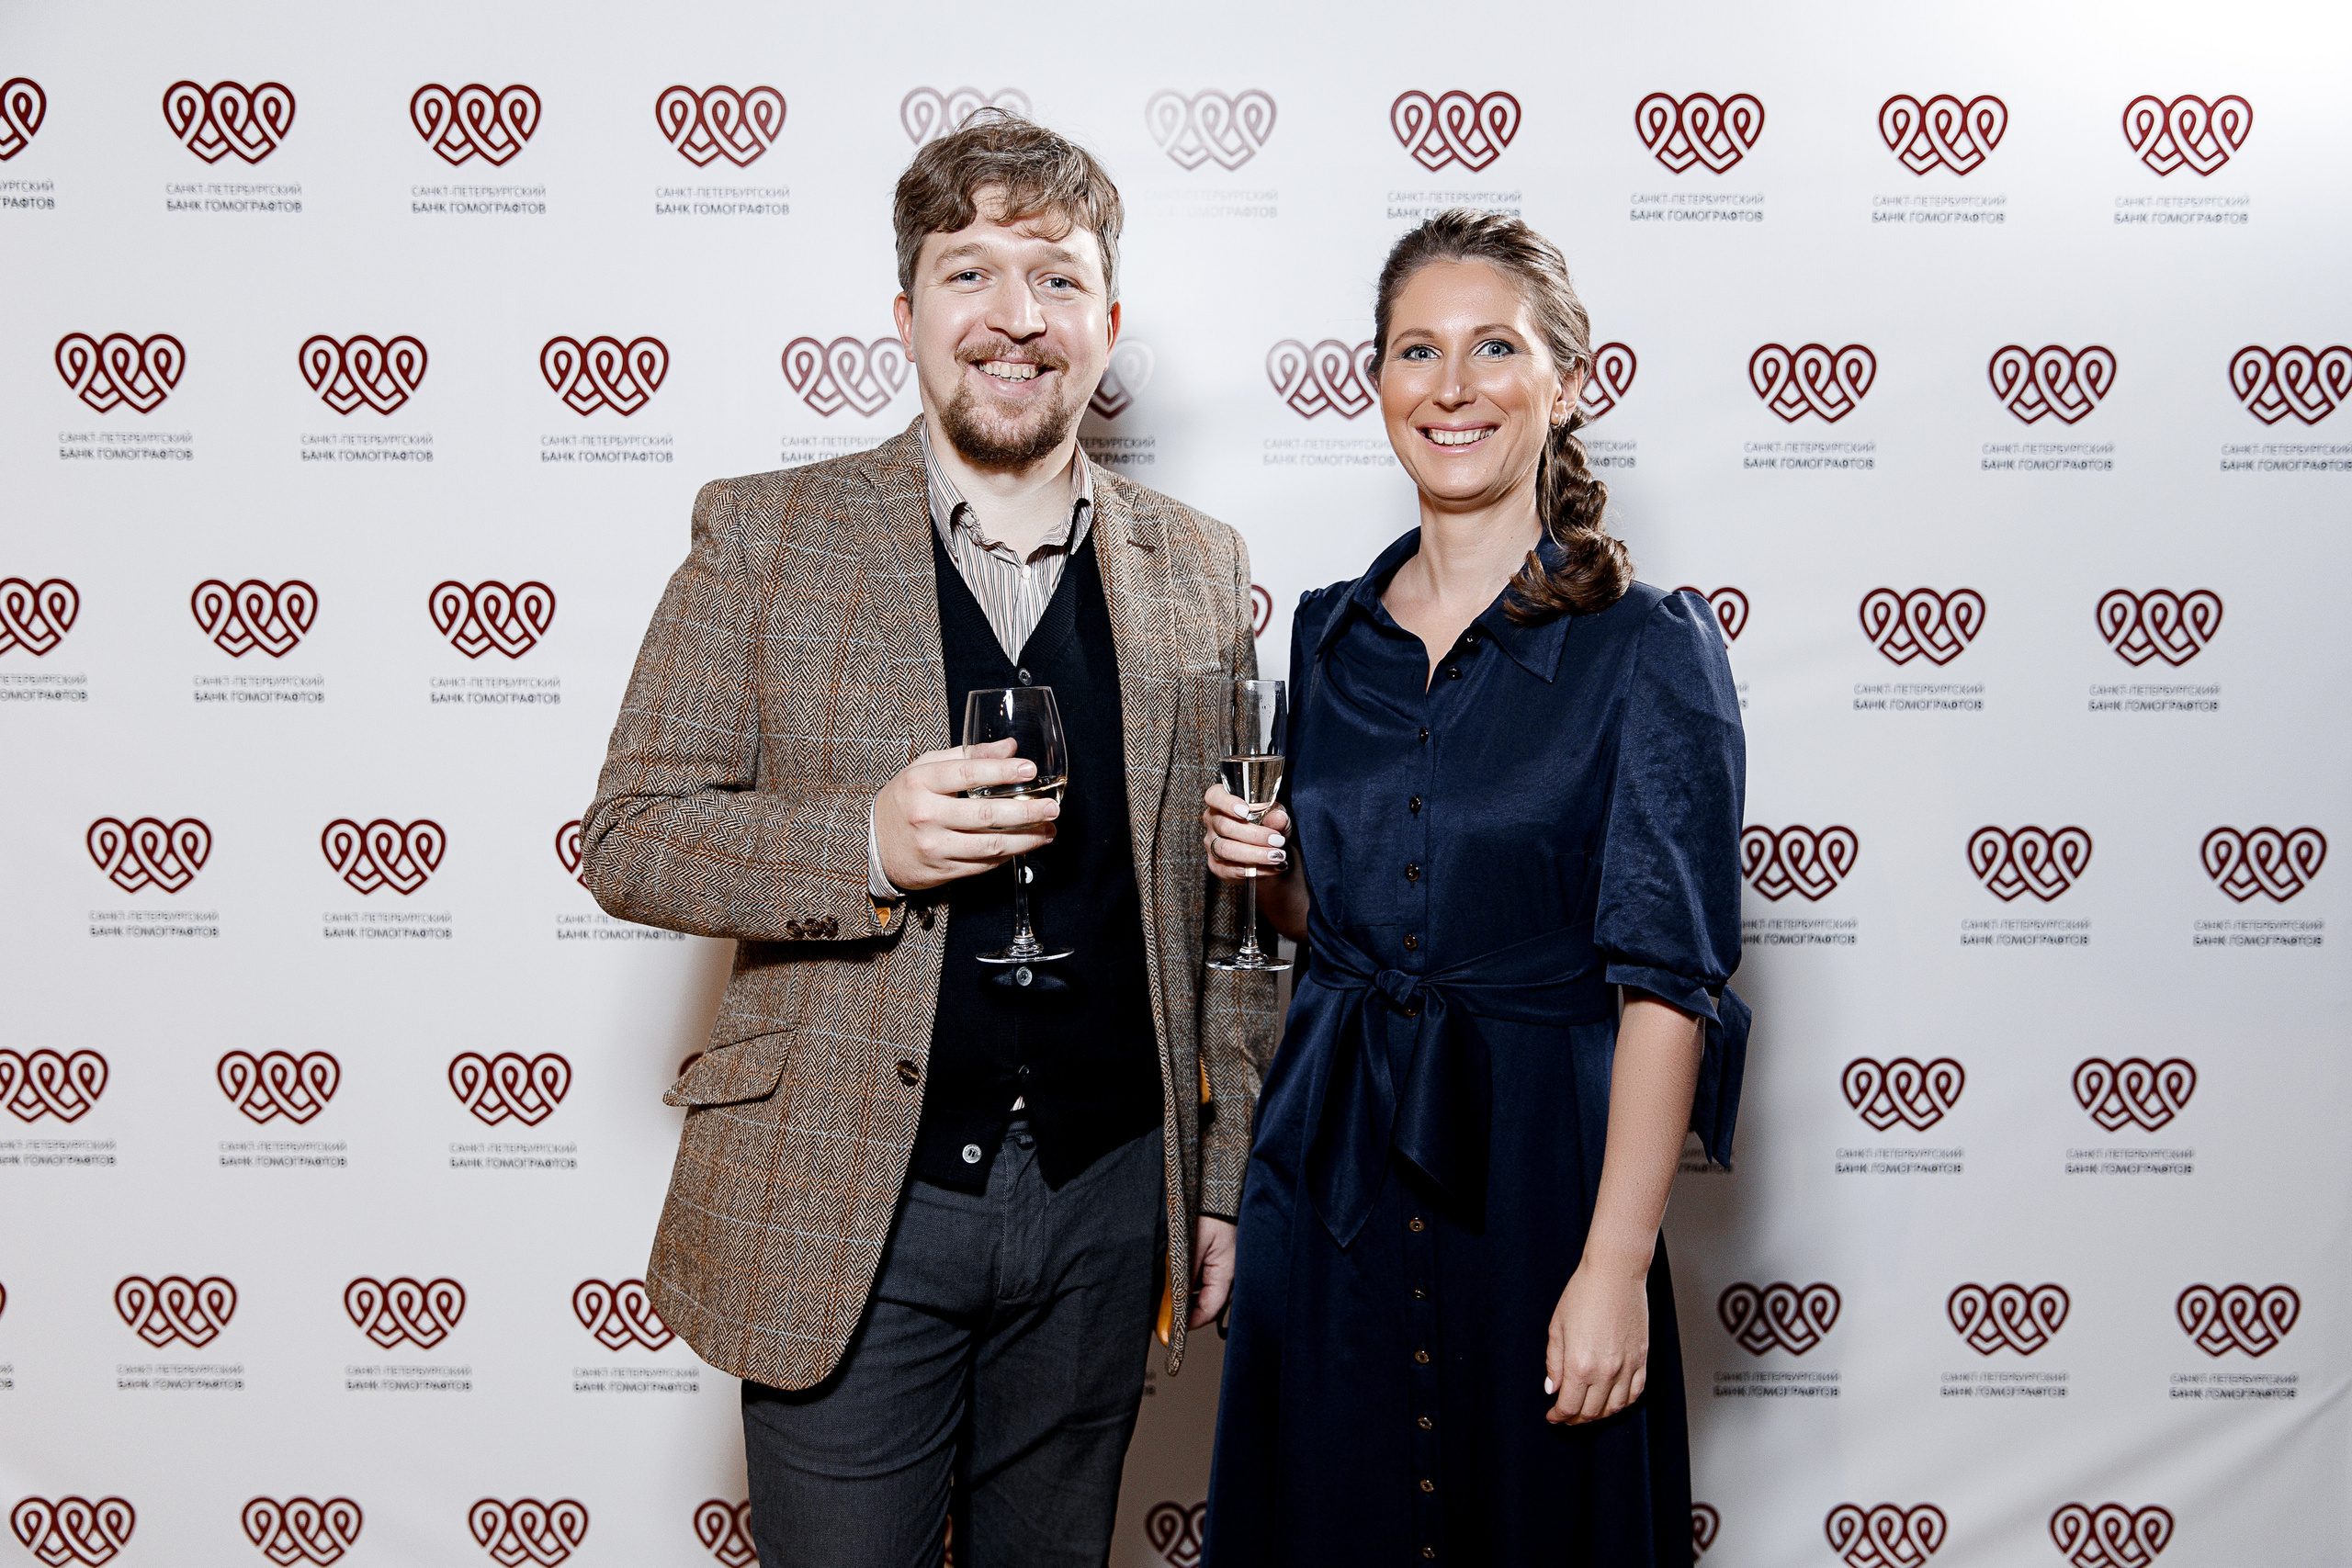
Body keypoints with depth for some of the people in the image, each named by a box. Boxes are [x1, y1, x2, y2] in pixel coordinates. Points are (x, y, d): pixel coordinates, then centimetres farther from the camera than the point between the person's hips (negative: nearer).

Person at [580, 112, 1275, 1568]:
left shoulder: (1200, 571, 5)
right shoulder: (761, 535, -2)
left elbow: (1229, 910, 8)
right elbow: (625, 835, -3)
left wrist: (1228, 1179, 7)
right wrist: (867, 845, -21)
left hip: (1108, 1196, 3)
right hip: (843, 1210, -2)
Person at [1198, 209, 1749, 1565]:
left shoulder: (1651, 648, -9)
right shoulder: (1329, 634, 7)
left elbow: (1668, 981, -13)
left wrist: (1615, 1269, -18)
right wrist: (1267, 866, -4)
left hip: (1532, 1171, -4)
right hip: (1325, 1170, 5)